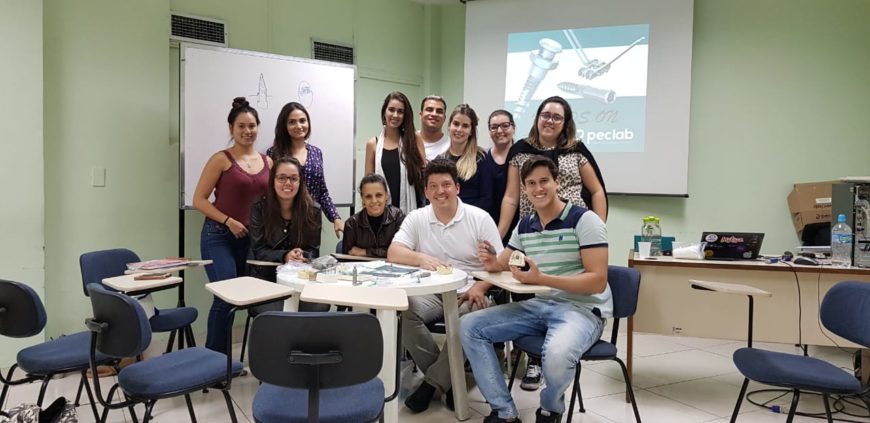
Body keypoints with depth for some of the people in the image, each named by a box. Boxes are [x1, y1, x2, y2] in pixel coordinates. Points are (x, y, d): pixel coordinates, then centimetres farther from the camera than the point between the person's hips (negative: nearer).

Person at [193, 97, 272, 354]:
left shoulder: (267, 162, 9)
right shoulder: (221, 159, -4)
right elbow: (199, 200, -6)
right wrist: (229, 221, -15)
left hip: (251, 238, 5)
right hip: (219, 236, -5)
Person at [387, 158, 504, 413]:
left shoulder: (480, 218, 0)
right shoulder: (416, 219, 5)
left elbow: (498, 263, -2)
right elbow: (393, 253, -7)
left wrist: (480, 287, -22)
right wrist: (421, 259, -27)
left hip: (468, 294, -2)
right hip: (431, 294, 2)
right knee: (403, 310, -28)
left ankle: (433, 381, -15)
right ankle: (448, 377, -11)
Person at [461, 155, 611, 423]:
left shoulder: (584, 220, -11)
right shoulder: (524, 226, 9)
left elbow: (598, 282, -18)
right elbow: (504, 264, 18)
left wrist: (541, 279, -28)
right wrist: (492, 263, -8)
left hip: (583, 310, -6)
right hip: (539, 306, 7)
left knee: (557, 354, -39)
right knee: (469, 326, -5)